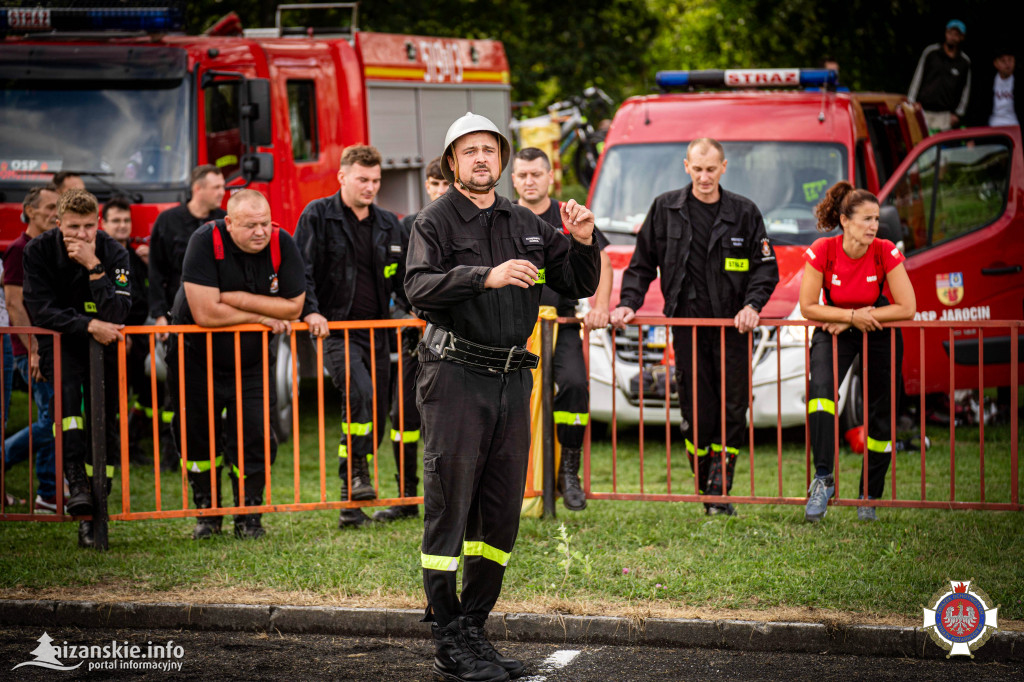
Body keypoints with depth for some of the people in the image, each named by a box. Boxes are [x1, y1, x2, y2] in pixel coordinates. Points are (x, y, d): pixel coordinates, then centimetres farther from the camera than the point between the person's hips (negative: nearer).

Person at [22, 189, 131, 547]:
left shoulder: (113, 253, -13)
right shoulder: (39, 251, -12)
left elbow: (117, 315, -23)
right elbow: (41, 310, -18)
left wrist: (94, 267, -31)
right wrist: (89, 325, -29)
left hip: (102, 344, 1)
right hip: (59, 342, -1)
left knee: (102, 426, -5)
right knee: (67, 383, -33)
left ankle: (92, 516, 2)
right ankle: (75, 477, -37)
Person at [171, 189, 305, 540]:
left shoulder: (281, 244, -14)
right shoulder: (205, 242, -25)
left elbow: (293, 306, -12)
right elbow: (205, 313, -30)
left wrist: (239, 299, -21)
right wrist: (263, 316, -20)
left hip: (251, 361, 2)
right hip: (199, 358, -2)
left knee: (255, 437, -4)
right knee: (197, 436, 6)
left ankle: (248, 515, 10)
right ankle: (207, 511, 22)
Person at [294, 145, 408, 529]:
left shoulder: (388, 225, 15)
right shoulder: (318, 216, -1)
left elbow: (402, 278, 22)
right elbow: (301, 270, -6)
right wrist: (310, 311, -18)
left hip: (376, 331, 6)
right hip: (336, 329, -6)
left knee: (376, 414, 5)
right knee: (360, 394, -29)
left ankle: (352, 504, 13)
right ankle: (354, 475, -20)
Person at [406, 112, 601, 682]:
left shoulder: (526, 225, 16)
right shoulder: (436, 222, -1)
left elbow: (579, 285, 16)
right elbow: (420, 287, -18)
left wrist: (583, 243, -4)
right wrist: (486, 276, -30)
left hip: (512, 378, 6)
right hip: (456, 377, -6)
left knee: (502, 514, 8)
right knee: (449, 509, -6)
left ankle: (474, 629, 17)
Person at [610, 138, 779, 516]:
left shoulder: (743, 212, 5)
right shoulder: (665, 209, 7)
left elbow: (766, 266, 7)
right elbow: (642, 264, 12)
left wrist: (753, 304, -9)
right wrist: (628, 303, -1)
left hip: (732, 327, 0)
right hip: (687, 326, 0)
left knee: (732, 409, -4)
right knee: (696, 410, -1)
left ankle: (720, 490, 3)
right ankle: (707, 488, 9)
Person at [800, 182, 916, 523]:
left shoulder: (885, 252, -19)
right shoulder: (822, 251, -20)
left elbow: (907, 308, -20)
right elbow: (808, 307, -15)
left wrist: (863, 317, -20)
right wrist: (851, 316, -24)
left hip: (880, 334, 1)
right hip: (833, 331, -1)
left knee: (880, 414, 0)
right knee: (821, 388, -30)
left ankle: (869, 498, 16)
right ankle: (823, 479, -30)